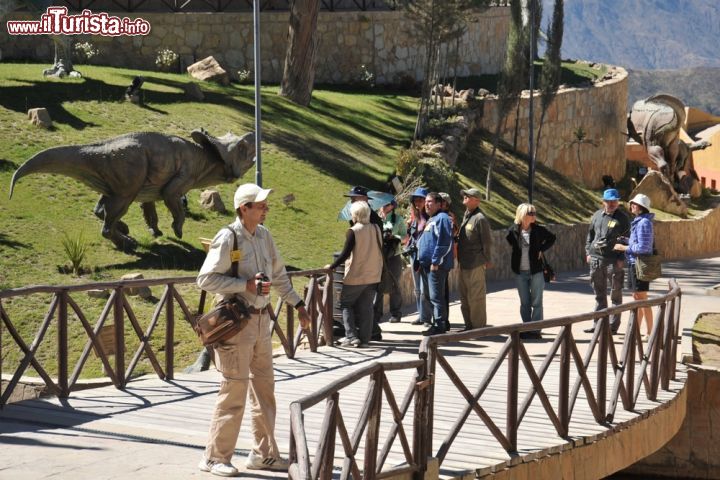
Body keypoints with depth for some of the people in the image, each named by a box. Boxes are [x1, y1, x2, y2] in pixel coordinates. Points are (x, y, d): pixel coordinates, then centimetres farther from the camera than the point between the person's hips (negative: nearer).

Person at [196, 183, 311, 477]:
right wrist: (245, 285, -21)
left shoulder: (263, 235, 9)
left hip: (261, 320, 8)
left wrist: (298, 304, 18)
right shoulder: (227, 238, -14)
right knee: (234, 389, -6)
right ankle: (215, 458, 4)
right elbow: (205, 279, -17)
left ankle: (264, 454, 23)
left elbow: (278, 274, 21)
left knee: (264, 388, 12)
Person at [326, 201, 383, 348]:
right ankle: (364, 339, 8)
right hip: (373, 275, 5)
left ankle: (351, 336, -2)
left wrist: (332, 266, -3)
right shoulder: (376, 229, 3)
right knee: (366, 307, 10)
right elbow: (380, 251, 11)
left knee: (346, 304, 8)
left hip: (356, 276, -5)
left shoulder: (353, 231, -13)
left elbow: (345, 254, -15)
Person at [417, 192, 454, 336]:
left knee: (436, 296, -10)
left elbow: (443, 242, -20)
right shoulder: (431, 220, 21)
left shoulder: (442, 218, -11)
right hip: (426, 264, 11)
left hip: (436, 265, -11)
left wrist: (435, 261, -21)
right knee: (427, 295, 12)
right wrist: (421, 261, 20)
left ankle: (439, 325, -7)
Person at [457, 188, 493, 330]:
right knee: (464, 296, 16)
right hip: (464, 264, 10)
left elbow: (487, 242, -12)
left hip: (476, 265, -9)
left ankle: (478, 326, 2)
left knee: (476, 297, -4)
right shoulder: (466, 216, 14)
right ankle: (469, 325, 25)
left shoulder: (480, 218, -13)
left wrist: (486, 260, -9)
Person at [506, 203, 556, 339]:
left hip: (536, 271, -1)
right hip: (520, 272, 1)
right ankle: (526, 329, 17)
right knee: (524, 303, 9)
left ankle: (535, 330, 4)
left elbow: (552, 238, 11)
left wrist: (542, 249, 0)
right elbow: (508, 240, 15)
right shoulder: (514, 230, -5)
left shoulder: (538, 230, -4)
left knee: (536, 302, 0)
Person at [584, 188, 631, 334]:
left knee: (615, 293, 2)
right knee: (599, 293, 10)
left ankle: (613, 325, 8)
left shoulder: (622, 218, -2)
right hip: (596, 258, 5)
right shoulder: (597, 215, 12)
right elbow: (590, 234, 19)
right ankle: (599, 323, 16)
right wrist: (588, 252, 10)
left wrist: (622, 259, -11)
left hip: (614, 260, -4)